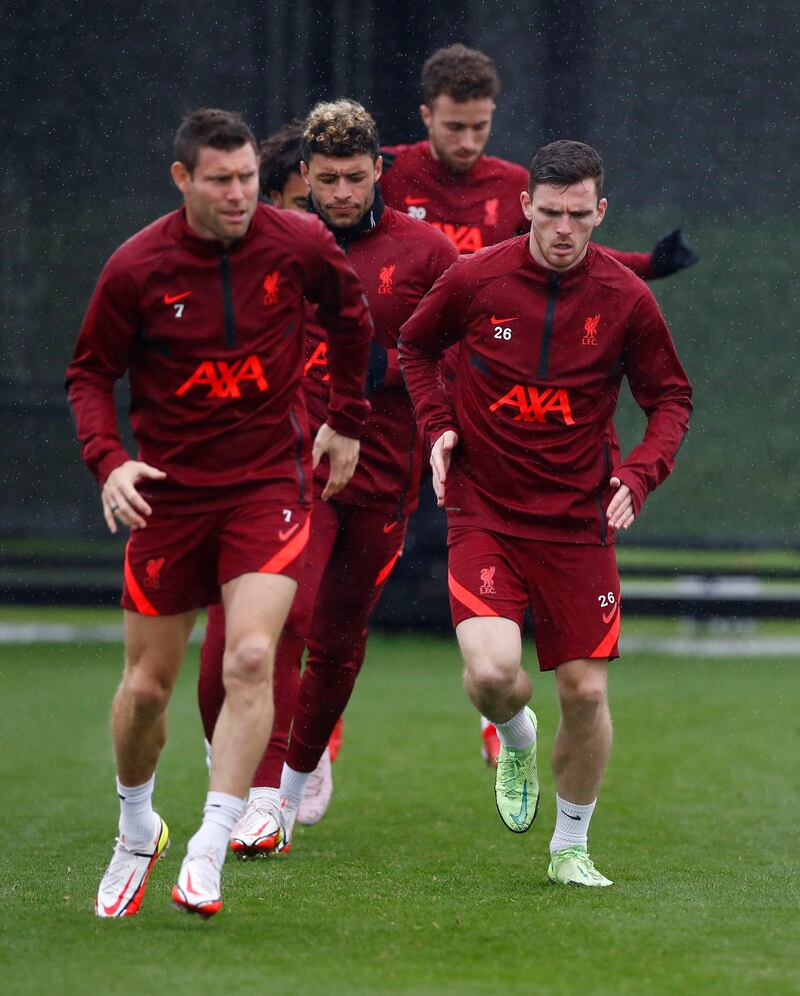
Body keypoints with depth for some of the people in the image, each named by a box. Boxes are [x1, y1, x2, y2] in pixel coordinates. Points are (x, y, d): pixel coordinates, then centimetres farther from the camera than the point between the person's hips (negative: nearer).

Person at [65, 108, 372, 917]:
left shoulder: (297, 244, -7)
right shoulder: (137, 267, -10)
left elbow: (350, 314, 14)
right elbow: (90, 373, 1)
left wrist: (346, 420, 16)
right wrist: (108, 461, -15)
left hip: (269, 484, 0)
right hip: (169, 489, 0)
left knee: (250, 659, -20)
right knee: (147, 684, 6)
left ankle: (207, 855, -15)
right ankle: (136, 832, 34)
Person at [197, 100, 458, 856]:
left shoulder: (424, 251, 3)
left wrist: (388, 365, -11)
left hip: (382, 475, 1)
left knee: (338, 639, 8)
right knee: (280, 615, -18)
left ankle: (295, 784, 28)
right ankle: (261, 799, -18)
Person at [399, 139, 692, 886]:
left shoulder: (625, 299, -5)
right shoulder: (474, 280, -6)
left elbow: (671, 398, 7)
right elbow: (414, 347, 14)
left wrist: (639, 475, -11)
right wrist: (438, 425, -2)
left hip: (577, 522, 1)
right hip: (483, 510, -1)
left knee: (585, 692, 0)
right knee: (491, 670, -21)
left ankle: (571, 848, 22)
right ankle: (515, 740, 17)